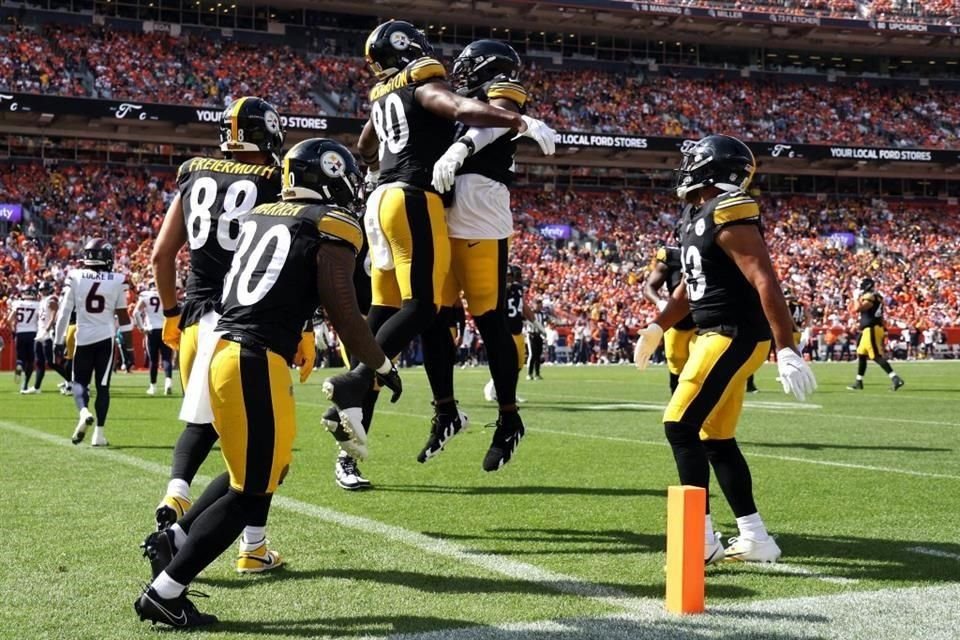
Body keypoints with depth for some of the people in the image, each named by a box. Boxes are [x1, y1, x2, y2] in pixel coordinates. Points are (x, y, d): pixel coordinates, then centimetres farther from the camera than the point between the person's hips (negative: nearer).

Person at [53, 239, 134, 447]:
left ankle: (84, 412, -17)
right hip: (106, 338, 0)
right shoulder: (117, 281, -4)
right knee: (103, 385, 6)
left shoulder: (75, 278, -4)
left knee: (80, 381, 13)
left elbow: (64, 311, -2)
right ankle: (99, 432, 4)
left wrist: (59, 340, 6)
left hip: (83, 337, 0)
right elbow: (122, 315, 1)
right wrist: (129, 342, 11)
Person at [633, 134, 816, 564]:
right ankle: (754, 537, 16)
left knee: (681, 427, -12)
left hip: (734, 337, -10)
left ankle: (701, 537, -9)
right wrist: (657, 328, 27)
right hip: (717, 335, 10)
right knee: (717, 439, 11)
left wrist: (787, 351, -28)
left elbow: (766, 283, -23)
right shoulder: (697, 217, 15)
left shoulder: (728, 217, -17)